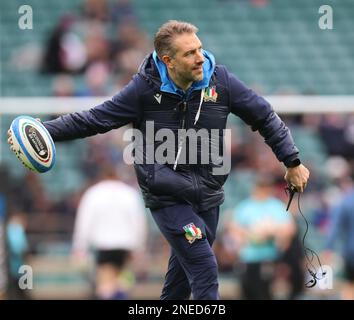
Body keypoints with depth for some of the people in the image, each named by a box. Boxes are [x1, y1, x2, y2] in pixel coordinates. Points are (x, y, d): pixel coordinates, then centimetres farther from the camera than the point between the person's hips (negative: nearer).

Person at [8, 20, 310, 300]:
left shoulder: (220, 81, -5)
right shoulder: (146, 88, -12)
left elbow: (265, 117, 6)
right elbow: (95, 118, -5)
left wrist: (293, 162, 10)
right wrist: (44, 132, -12)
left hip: (208, 195, 4)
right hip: (168, 198, -4)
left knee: (184, 270, 13)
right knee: (205, 271, -14)